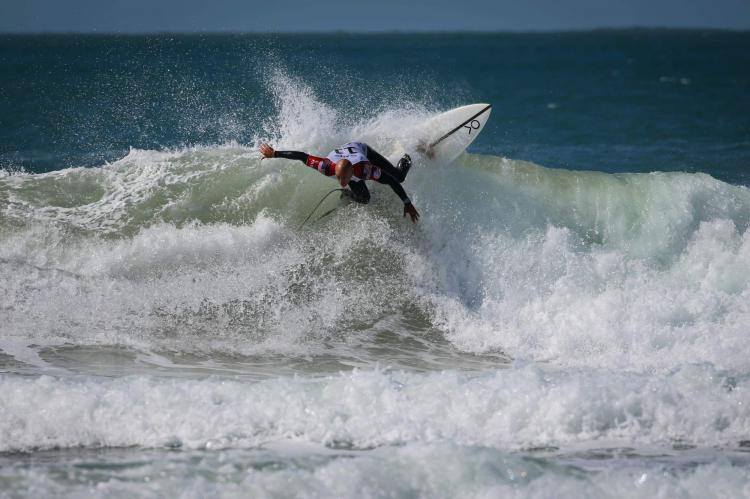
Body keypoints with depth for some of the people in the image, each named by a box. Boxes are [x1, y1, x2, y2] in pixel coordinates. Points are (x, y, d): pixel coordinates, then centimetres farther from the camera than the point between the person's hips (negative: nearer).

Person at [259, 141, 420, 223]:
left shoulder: (364, 170, -48)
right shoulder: (328, 167, -47)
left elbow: (391, 181, -37)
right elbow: (301, 156, -37)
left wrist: (407, 203, -33)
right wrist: (274, 153, -28)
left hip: (361, 149, -1)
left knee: (397, 177, 9)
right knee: (364, 199, -5)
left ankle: (405, 162, 46)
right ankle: (349, 194, 32)